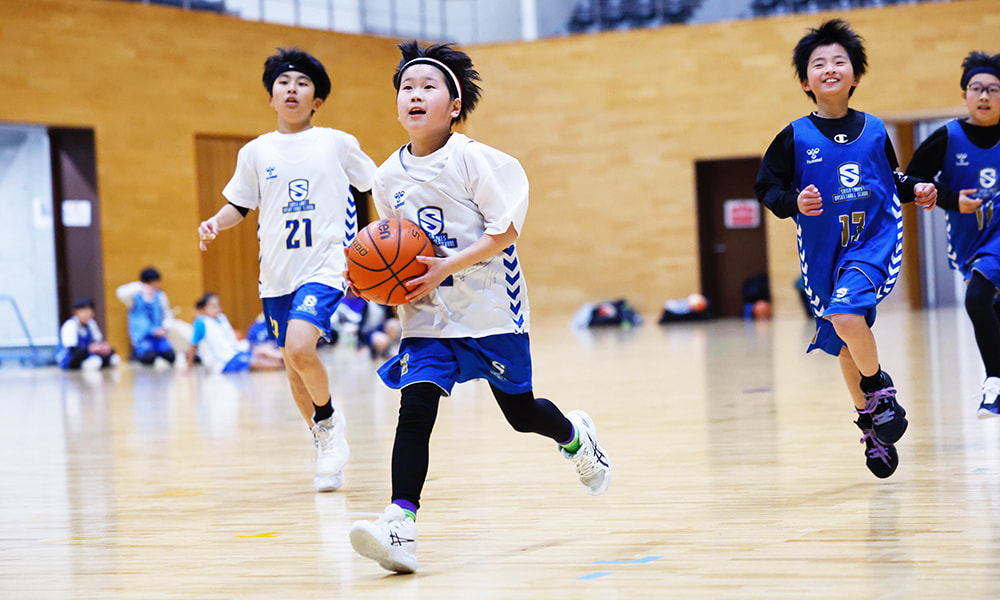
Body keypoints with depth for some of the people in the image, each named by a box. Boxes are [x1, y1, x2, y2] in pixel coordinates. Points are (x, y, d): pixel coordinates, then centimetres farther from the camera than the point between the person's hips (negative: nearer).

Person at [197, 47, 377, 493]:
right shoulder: (255, 152, 8)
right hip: (277, 273, 4)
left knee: (300, 348, -25)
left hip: (324, 265, -4)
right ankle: (325, 444, 28)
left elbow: (377, 186, 10)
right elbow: (239, 205, 16)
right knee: (294, 368, 8)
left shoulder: (337, 143, 2)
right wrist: (214, 223, -4)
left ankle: (329, 418, 3)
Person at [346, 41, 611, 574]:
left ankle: (575, 436, 44)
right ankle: (400, 526, -22)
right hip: (427, 315, 3)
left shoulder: (472, 159, -12)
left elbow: (505, 230, -13)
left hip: (490, 309, -3)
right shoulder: (388, 176, 2)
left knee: (521, 412, 9)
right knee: (415, 407, -16)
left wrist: (446, 268, -22)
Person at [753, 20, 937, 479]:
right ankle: (872, 427, 30)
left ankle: (880, 387, -4)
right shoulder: (796, 137, -3)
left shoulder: (874, 130, 4)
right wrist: (793, 203, -18)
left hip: (877, 239, -1)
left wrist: (914, 189, 1)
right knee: (845, 346, 10)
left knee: (845, 312, -29)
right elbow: (766, 189, 0)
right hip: (825, 252, 1)